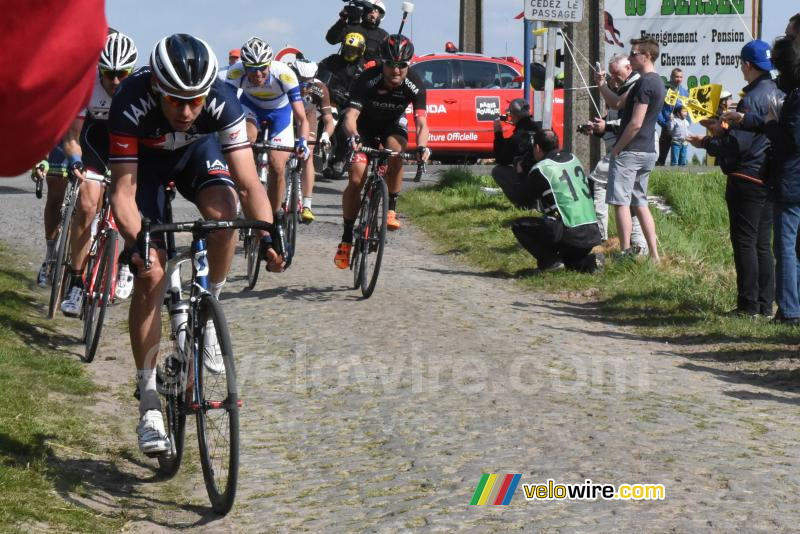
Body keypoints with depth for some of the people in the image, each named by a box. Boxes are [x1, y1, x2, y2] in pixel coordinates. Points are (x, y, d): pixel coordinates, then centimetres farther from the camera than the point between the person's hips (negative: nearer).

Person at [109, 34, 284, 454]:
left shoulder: (222, 101, -35)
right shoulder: (131, 104, -38)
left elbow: (249, 183, -34)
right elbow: (123, 190, -36)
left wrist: (267, 236, -48)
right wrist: (135, 243, -52)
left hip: (197, 151, 1)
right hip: (145, 159, -1)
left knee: (223, 211, -32)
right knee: (150, 274, -11)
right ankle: (148, 402, -2)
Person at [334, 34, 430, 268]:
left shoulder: (414, 85, -25)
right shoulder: (368, 80, -30)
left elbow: (421, 123, -31)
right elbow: (350, 116, -36)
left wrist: (422, 146, -51)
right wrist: (352, 136, -58)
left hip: (394, 124, 1)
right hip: (366, 124, -1)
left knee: (395, 152, -34)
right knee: (356, 179, -16)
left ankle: (391, 209, -16)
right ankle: (346, 238, -4)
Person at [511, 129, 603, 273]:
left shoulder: (540, 169, -4)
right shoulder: (573, 159, 14)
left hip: (570, 234, -7)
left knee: (518, 225, 3)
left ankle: (549, 260, -4)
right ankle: (586, 261, 8)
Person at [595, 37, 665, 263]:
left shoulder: (645, 83, -16)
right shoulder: (655, 82, 16)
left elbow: (635, 123, -21)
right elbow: (617, 103, 20)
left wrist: (617, 148, -13)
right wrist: (602, 84, 6)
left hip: (630, 151, -10)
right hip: (647, 152, 10)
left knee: (621, 201, -5)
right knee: (639, 202, 13)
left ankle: (626, 252, -6)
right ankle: (654, 255, 13)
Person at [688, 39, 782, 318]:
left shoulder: (751, 99, -18)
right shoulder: (779, 95, 10)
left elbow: (737, 144, -20)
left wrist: (706, 143, -4)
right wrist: (723, 130, 19)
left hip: (747, 179, -9)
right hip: (770, 178, 9)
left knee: (744, 242, -3)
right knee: (762, 244, 12)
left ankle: (749, 305, -1)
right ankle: (765, 305, 15)